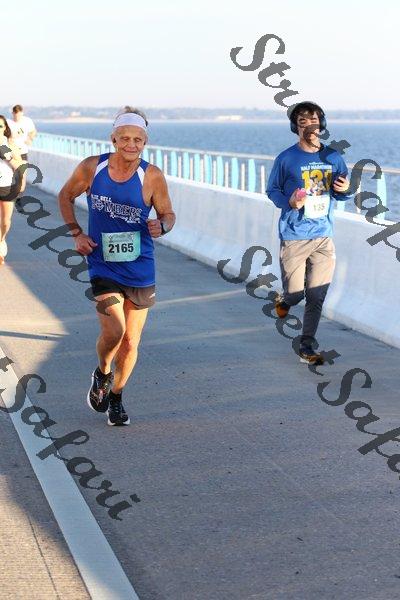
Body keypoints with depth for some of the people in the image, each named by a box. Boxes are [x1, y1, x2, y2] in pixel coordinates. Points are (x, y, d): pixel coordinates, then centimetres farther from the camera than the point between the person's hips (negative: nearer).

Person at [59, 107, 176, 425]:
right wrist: (77, 233, 0)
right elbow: (66, 196, 11)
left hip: (140, 269, 1)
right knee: (113, 331, -19)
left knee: (131, 342, 10)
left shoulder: (152, 176, -9)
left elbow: (168, 214, 3)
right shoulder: (92, 167, -6)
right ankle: (102, 373, 15)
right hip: (103, 266, -1)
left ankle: (116, 396, 36)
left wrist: (161, 226, -20)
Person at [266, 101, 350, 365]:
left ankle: (308, 347, 15)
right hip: (294, 237, -3)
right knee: (296, 294, -1)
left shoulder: (334, 157, 5)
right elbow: (272, 190, 3)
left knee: (317, 296, 3)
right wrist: (289, 202, -17)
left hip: (324, 236, 3)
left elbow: (341, 192, 15)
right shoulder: (286, 159, -5)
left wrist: (345, 190, -9)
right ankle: (284, 299, 36)